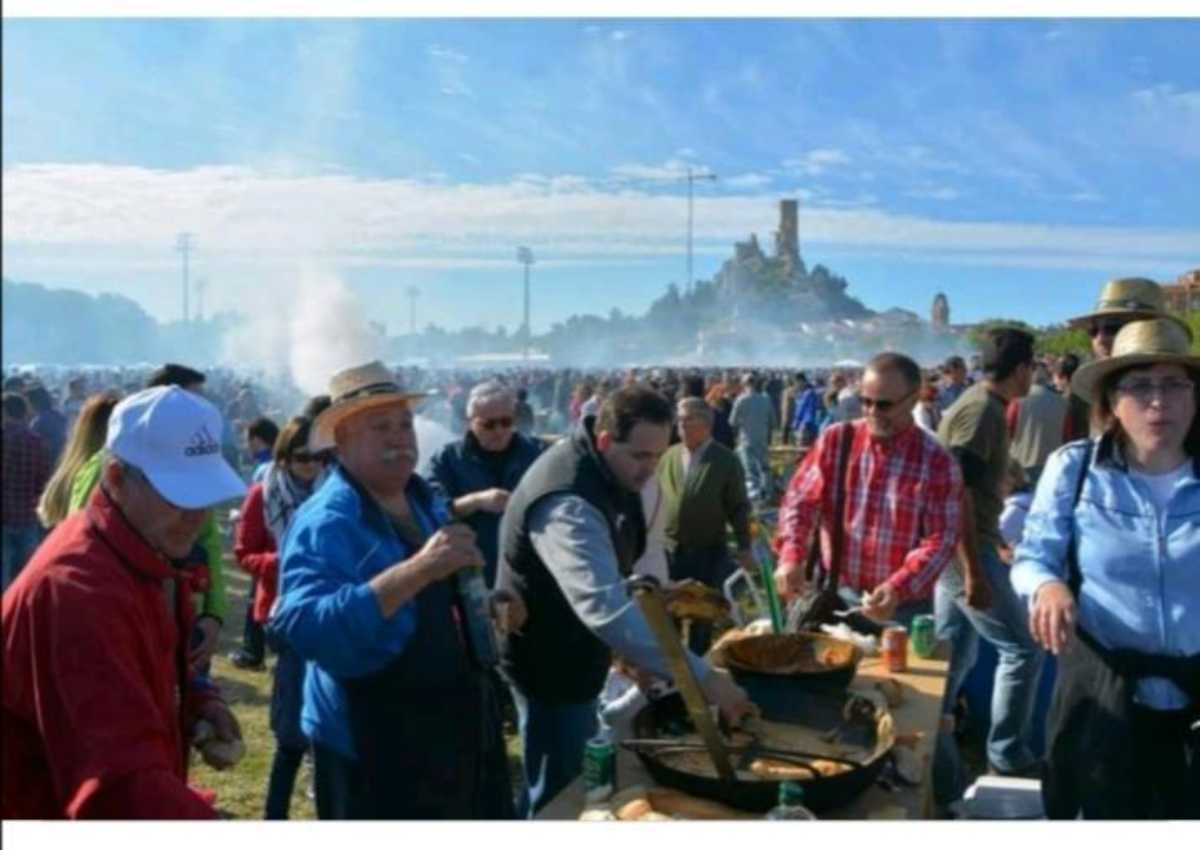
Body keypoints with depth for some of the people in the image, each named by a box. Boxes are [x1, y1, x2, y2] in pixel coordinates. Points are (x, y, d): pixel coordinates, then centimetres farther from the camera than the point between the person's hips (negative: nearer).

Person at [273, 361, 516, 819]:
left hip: (460, 723, 8)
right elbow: (304, 627, -36)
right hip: (375, 746, -8)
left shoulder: (426, 501, 7)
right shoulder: (325, 523, -19)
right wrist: (418, 569, -41)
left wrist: (485, 607, 3)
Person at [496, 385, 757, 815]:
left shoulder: (600, 469, -3)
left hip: (570, 654, 10)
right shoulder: (568, 504, -35)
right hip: (549, 664, -10)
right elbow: (606, 608, -49)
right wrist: (702, 676, -52)